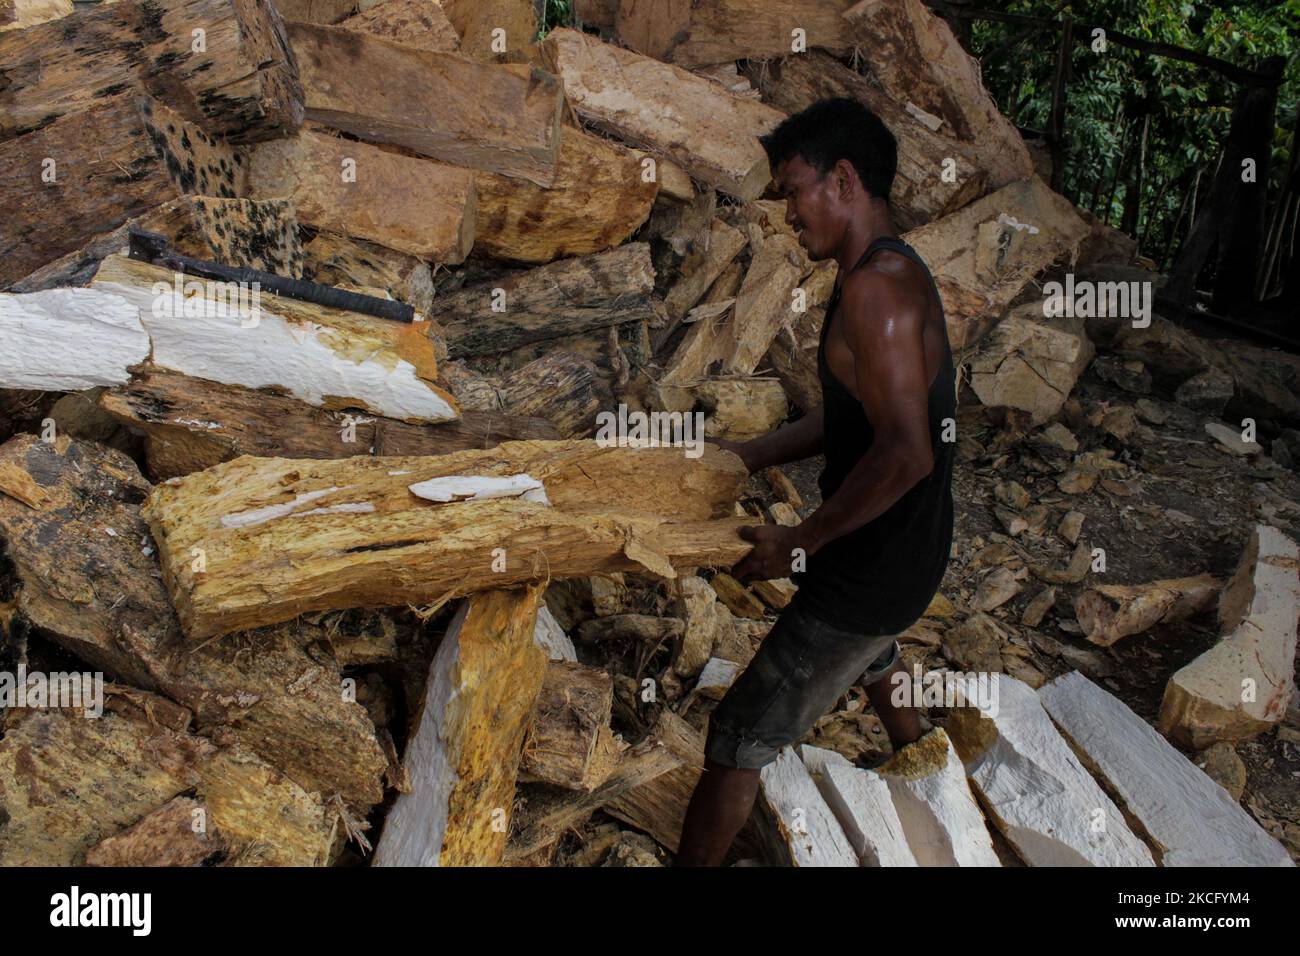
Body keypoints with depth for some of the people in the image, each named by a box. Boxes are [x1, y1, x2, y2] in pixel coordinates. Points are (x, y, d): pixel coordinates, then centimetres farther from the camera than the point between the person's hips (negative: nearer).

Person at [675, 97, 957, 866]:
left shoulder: (875, 288, -25)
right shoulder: (897, 273, 7)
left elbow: (904, 453, -32)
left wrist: (800, 543, -23)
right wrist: (747, 456, 11)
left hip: (873, 567, -11)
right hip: (910, 547, 11)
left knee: (739, 739, -3)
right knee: (873, 652, 40)